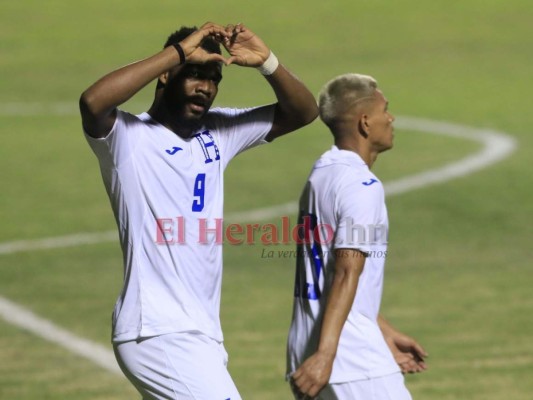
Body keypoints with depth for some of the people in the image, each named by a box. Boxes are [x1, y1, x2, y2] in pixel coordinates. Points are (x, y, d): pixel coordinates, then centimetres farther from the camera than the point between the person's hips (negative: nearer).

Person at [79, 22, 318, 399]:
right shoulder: (127, 136, -7)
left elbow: (302, 112, 14)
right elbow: (92, 102, -29)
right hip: (158, 334, -8)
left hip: (203, 333, 8)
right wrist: (179, 52, -25)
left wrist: (267, 63, -6)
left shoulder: (217, 133, 13)